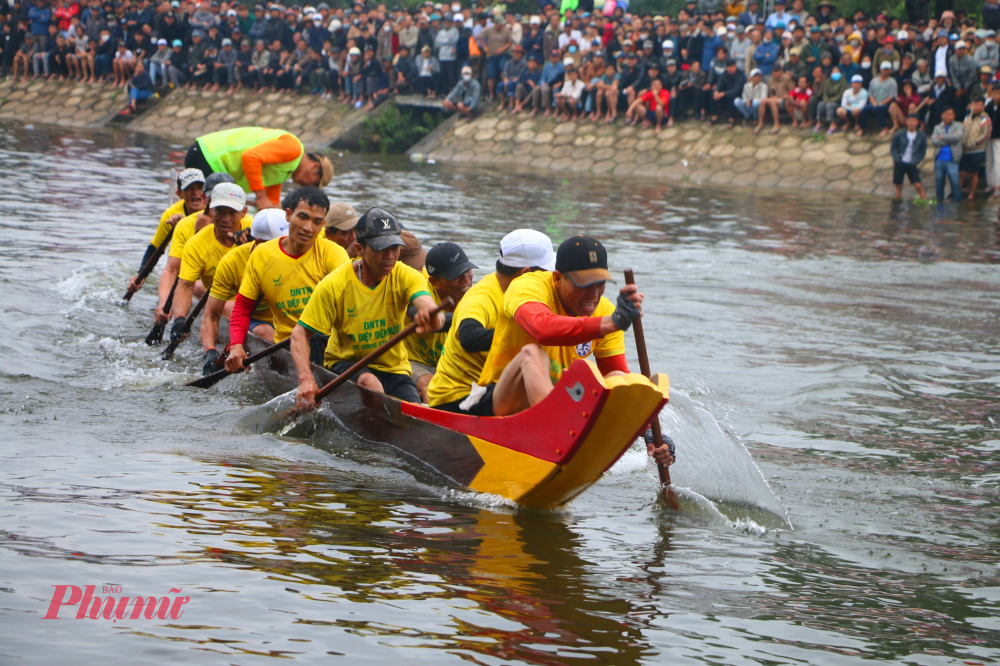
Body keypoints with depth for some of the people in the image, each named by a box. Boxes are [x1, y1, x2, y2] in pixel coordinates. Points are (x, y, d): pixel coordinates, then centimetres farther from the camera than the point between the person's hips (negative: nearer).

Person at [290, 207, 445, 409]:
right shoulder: (334, 285, -16)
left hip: (394, 368, 2)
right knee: (369, 383, -35)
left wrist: (433, 319, -58)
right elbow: (300, 334, -14)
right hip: (345, 363, -2)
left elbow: (432, 311, -31)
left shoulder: (406, 277, -11)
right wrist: (306, 380, -31)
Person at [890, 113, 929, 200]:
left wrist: (917, 161, -2)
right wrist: (896, 159, -8)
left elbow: (923, 150, 10)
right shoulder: (899, 134, -2)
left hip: (912, 165, 0)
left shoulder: (922, 136, 0)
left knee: (918, 185, -12)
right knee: (898, 186, 3)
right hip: (900, 163, 0)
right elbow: (892, 148, 6)